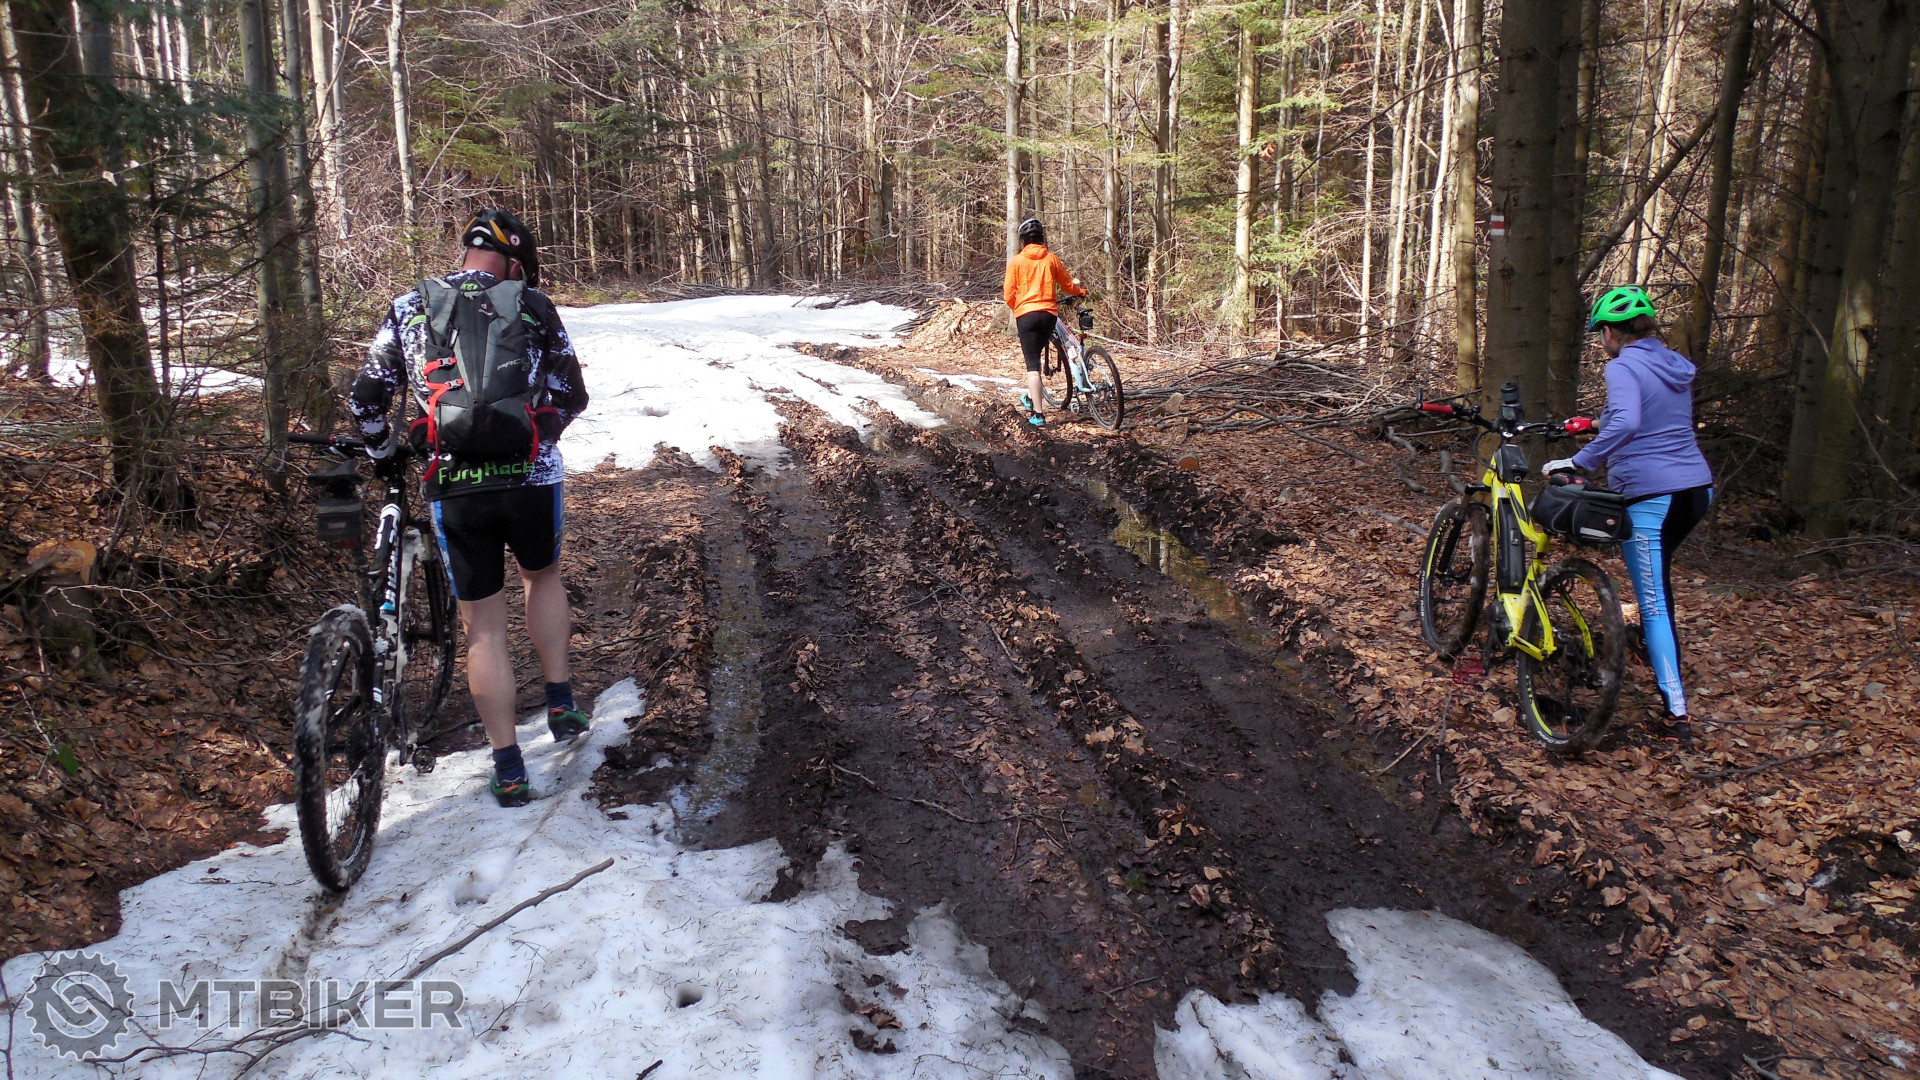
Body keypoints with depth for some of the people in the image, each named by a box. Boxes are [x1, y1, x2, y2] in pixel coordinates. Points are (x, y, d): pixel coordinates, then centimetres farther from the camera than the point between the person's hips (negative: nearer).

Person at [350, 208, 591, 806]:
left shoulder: (408, 308, 7)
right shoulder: (533, 307, 5)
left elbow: (368, 399, 7)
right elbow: (572, 398, 9)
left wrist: (383, 449, 26)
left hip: (455, 488, 0)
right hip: (531, 477, 0)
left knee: (483, 627, 9)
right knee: (543, 576, 29)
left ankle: (509, 771, 12)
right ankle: (561, 704, 28)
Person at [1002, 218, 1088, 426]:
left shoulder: (1016, 261, -1)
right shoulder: (1051, 258, 5)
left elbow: (1009, 294, 0)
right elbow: (1067, 285, 15)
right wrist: (1081, 291, 37)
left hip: (1026, 314, -3)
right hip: (1049, 314, 3)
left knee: (1032, 364, -4)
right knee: (1037, 355, 25)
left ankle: (1037, 413, -11)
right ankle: (1031, 397, 39)